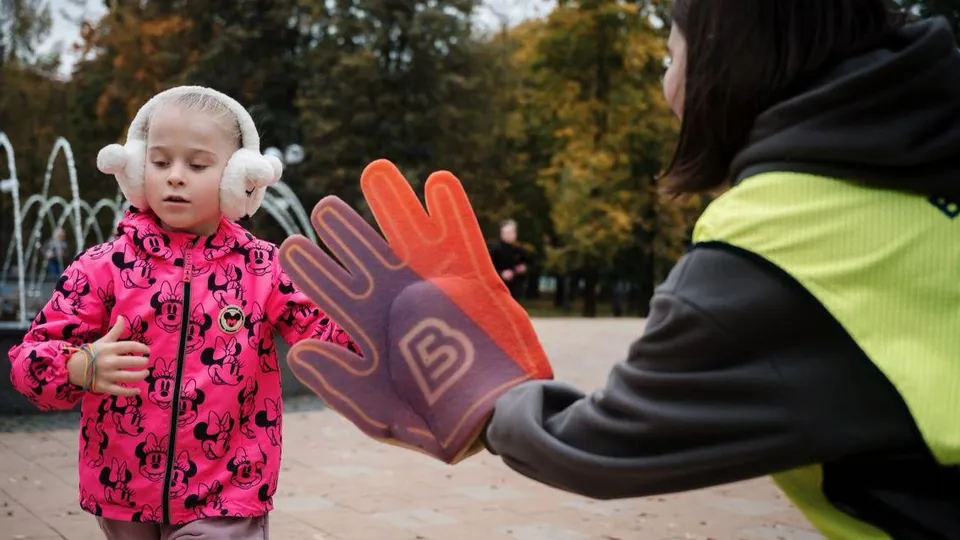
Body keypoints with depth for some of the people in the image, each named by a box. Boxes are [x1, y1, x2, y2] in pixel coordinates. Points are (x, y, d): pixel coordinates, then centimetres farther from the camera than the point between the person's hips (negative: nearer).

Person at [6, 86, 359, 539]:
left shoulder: (263, 268, -3)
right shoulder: (105, 265, -4)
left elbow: (328, 333, -5)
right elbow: (30, 359, -5)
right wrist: (84, 368, -25)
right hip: (122, 497, 2)